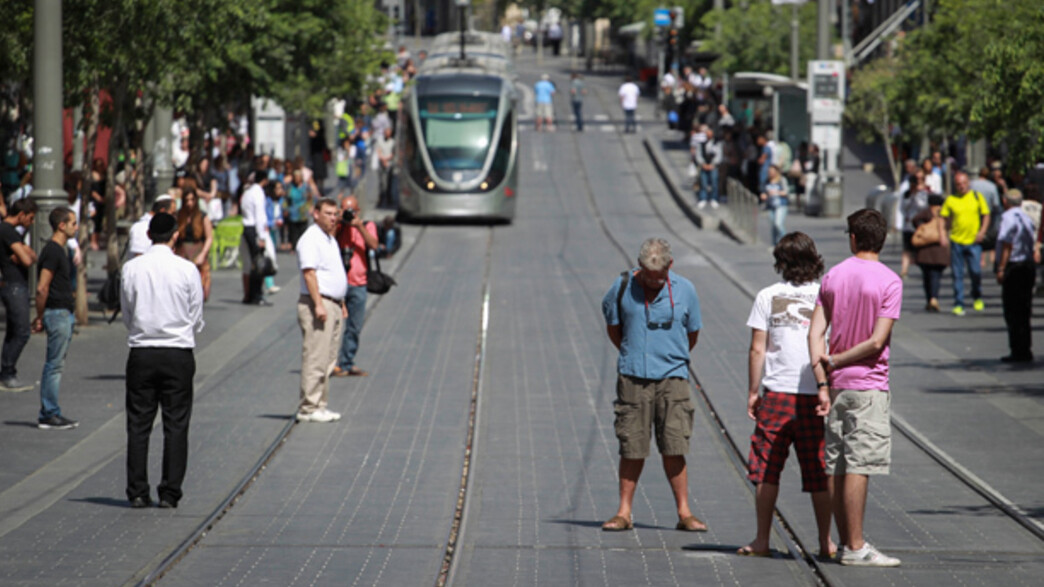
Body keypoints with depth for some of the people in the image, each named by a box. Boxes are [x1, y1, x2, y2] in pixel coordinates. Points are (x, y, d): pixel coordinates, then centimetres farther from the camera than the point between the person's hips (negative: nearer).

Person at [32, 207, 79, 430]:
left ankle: (50, 414, 15)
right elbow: (42, 288, -19)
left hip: (64, 314, 10)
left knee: (56, 365, 12)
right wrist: (40, 318, -14)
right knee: (54, 365, -6)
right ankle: (48, 415, -3)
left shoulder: (59, 250, 16)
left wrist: (41, 317, 19)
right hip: (57, 313, -10)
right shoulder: (52, 251, -16)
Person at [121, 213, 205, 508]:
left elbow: (126, 312, 5)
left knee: (138, 424, 7)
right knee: (176, 425, 4)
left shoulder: (132, 268, -4)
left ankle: (137, 492, 4)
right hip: (179, 353, -1)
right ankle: (169, 493, 1)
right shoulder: (187, 270, -7)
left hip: (141, 352, 1)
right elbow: (197, 318, 1)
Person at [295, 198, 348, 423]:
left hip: (333, 305, 10)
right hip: (317, 304, -10)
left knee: (328, 360, 10)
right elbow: (309, 272, -19)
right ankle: (308, 408, -11)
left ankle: (319, 406, 14)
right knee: (315, 359, -11)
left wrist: (341, 304, 24)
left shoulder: (330, 239, 20)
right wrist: (318, 304, -25)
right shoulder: (310, 239, -11)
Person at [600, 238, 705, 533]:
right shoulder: (623, 286, 1)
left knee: (674, 448, -5)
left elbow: (692, 334, 15)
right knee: (631, 449, 0)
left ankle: (684, 513, 2)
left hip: (671, 378, 0)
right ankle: (624, 513, 7)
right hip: (633, 378, 0)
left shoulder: (684, 290, 2)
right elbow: (613, 327, 15)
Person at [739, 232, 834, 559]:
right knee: (819, 471, 8)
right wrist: (827, 389, 5)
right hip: (815, 396, 1)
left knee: (767, 469, 6)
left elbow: (757, 350, -1)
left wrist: (752, 392, 6)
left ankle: (762, 541, 6)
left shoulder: (768, 297, -1)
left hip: (777, 394, -1)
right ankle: (825, 542, 10)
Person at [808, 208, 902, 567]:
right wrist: (837, 361, -3)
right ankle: (855, 547, -7)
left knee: (837, 467, 8)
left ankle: (846, 542, 15)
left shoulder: (833, 276, 7)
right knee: (858, 467, -7)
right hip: (869, 384, -5)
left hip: (837, 385, 6)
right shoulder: (889, 281, -8)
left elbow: (815, 332, 1)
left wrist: (823, 380, -3)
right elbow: (877, 341, -14)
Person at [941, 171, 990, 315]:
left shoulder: (977, 197, 5)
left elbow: (986, 215, 9)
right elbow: (944, 219, 7)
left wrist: (982, 231, -5)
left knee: (976, 271, -5)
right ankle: (958, 305, 5)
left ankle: (977, 298, 22)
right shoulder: (950, 200, 4)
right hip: (956, 241, 0)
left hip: (973, 241, 0)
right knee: (957, 275, 0)